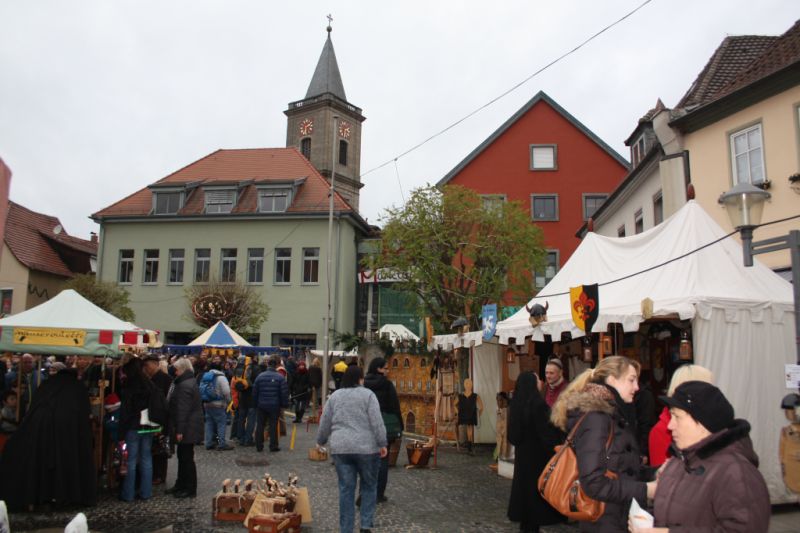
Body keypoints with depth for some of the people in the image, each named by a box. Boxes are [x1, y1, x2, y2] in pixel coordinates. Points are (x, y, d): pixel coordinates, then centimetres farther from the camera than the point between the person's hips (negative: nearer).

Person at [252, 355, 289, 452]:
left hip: (261, 405, 3)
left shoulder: (260, 376, -2)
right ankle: (273, 446, 9)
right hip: (275, 406, -2)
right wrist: (285, 404, 2)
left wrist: (255, 403, 14)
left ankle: (259, 446, 17)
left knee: (260, 425, 12)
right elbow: (284, 393, -10)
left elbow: (254, 392, 3)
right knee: (273, 425, 5)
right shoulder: (280, 378, -11)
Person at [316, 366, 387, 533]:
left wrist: (321, 441, 27)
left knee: (346, 489, 7)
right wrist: (382, 443, -5)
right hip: (366, 447, -3)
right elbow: (377, 422, -9)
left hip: (340, 448, 3)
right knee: (369, 485, 12)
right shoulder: (368, 395, -2)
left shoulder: (334, 396, 10)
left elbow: (325, 423, 13)